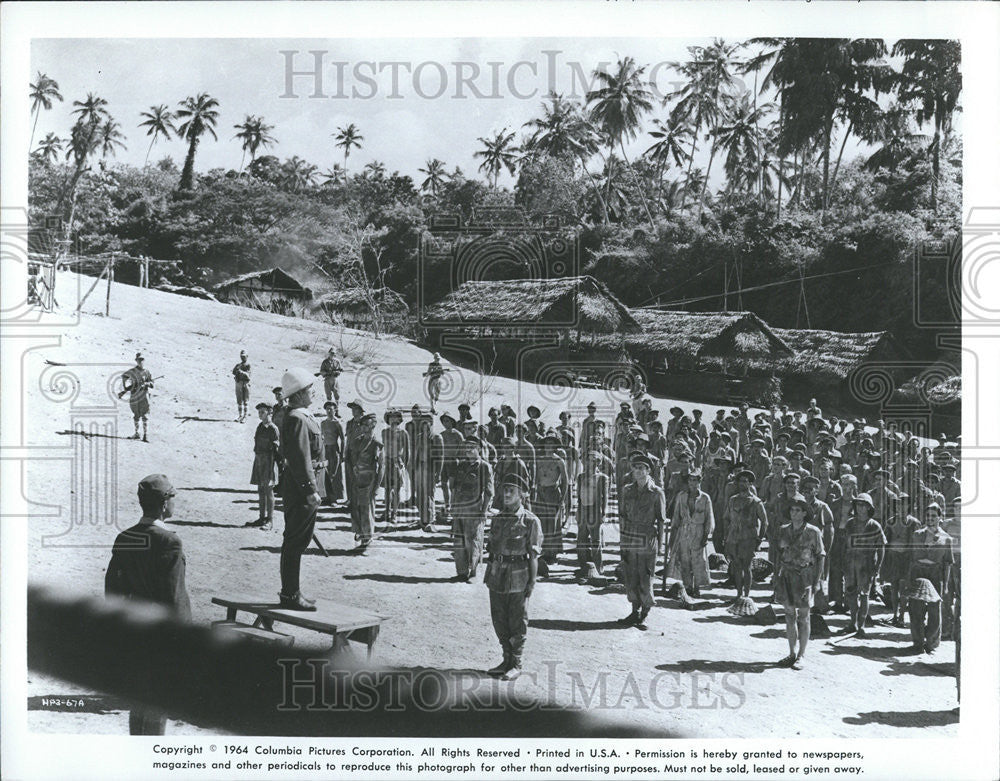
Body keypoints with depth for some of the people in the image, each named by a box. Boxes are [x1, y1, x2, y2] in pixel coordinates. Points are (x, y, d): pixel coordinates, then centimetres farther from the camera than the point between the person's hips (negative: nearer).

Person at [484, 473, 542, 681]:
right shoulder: (498, 519, 11)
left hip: (518, 578, -6)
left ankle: (516, 665, 12)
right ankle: (507, 661, 23)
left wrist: (532, 582, -11)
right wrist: (489, 576, 11)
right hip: (497, 576, 6)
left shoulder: (530, 521, -6)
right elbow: (492, 548, 14)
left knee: (517, 624, 2)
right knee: (499, 621, 11)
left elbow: (534, 555, -7)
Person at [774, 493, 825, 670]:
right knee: (789, 615, 8)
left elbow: (821, 556, -4)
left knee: (803, 617, 2)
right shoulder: (784, 530, 6)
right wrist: (777, 576, 9)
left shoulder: (813, 532, -6)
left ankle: (801, 656, 8)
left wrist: (817, 580, -9)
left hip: (804, 576, -4)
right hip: (787, 576, 4)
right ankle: (792, 653, 17)